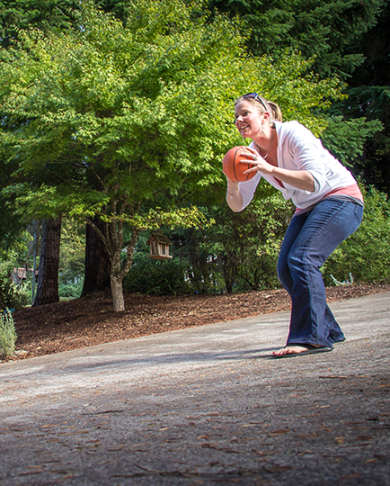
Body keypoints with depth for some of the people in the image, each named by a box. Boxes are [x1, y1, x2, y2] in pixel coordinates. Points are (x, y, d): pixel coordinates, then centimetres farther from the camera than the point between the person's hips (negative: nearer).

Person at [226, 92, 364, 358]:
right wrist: (233, 182, -21)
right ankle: (328, 331, 8)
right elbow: (238, 204, 0)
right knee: (286, 269, -4)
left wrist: (270, 169, -38)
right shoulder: (253, 153, 1)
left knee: (302, 259, -25)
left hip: (341, 199, -8)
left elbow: (316, 181, -32)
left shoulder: (293, 134, -20)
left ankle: (311, 336, -24)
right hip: (308, 208, 8)